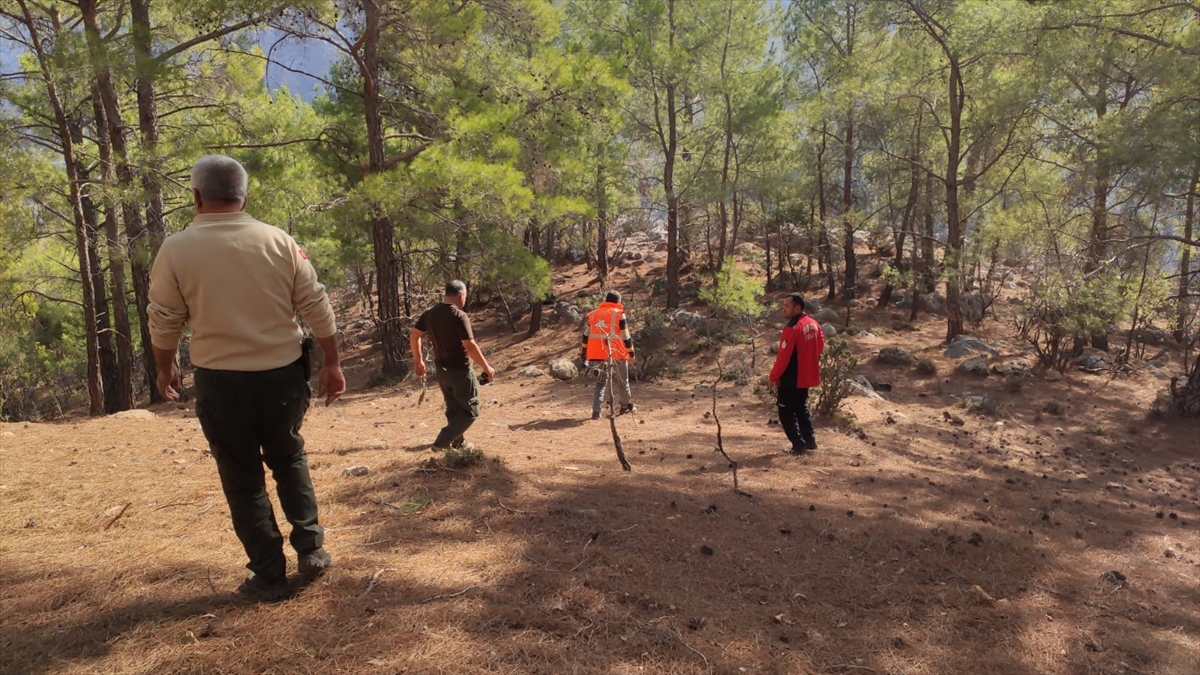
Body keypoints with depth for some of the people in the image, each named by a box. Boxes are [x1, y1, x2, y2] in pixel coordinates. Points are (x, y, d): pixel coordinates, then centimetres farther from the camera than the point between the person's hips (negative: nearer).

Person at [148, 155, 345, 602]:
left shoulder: (176, 250, -7)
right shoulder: (279, 241, -3)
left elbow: (164, 322, 1)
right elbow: (317, 307, -2)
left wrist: (165, 369, 19)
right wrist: (332, 363, 7)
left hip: (221, 381, -1)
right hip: (282, 375, 2)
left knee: (243, 479, 13)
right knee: (289, 458, 24)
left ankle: (269, 576, 20)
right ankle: (310, 549, 21)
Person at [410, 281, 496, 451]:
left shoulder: (430, 313, 2)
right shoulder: (459, 316, -21)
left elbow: (414, 336, 8)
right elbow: (470, 346, -24)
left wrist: (418, 360, 18)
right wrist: (487, 367, -14)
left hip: (441, 370, 8)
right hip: (460, 370, -8)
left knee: (454, 409, 22)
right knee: (470, 411, 4)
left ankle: (458, 443, 31)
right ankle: (442, 442, -5)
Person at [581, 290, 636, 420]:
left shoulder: (593, 314, 9)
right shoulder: (619, 314, -6)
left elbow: (586, 334, 15)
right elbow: (625, 337, -7)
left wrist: (583, 350, 25)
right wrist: (631, 352, 1)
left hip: (597, 354, 4)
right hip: (617, 354, -4)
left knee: (601, 382, 12)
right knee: (622, 381, 16)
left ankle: (596, 411, 0)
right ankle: (626, 405, 32)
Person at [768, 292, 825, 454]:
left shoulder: (792, 328, -24)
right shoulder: (814, 324, 4)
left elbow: (783, 356, -22)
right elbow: (820, 347, 15)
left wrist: (774, 376, -10)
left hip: (791, 379, -9)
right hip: (806, 376, 9)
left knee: (786, 413, 3)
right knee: (802, 408, 23)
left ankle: (799, 445, 5)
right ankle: (810, 440, 26)